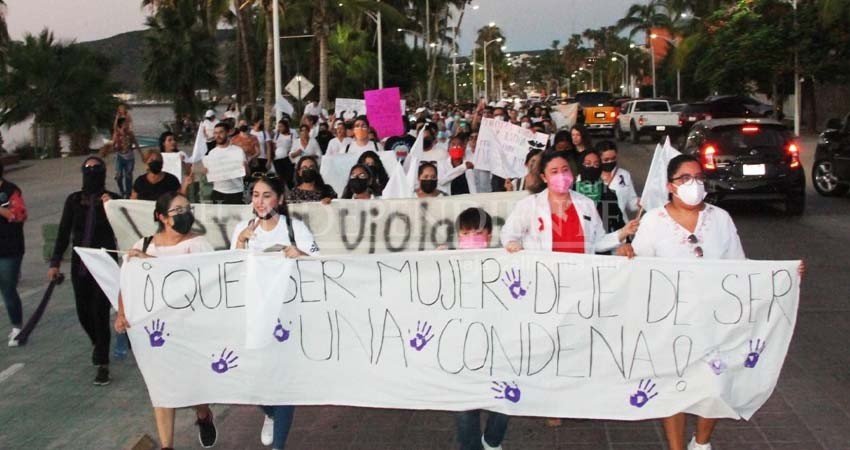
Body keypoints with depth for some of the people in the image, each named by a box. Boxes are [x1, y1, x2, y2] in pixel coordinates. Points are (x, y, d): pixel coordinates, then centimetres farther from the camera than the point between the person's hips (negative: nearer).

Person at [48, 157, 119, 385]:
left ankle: (103, 364, -2)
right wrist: (55, 262, 2)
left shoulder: (113, 200, -3)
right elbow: (64, 232, 6)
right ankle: (98, 345, 39)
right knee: (83, 312, 10)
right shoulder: (74, 200, 4)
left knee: (100, 312, -8)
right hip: (80, 264, 3)